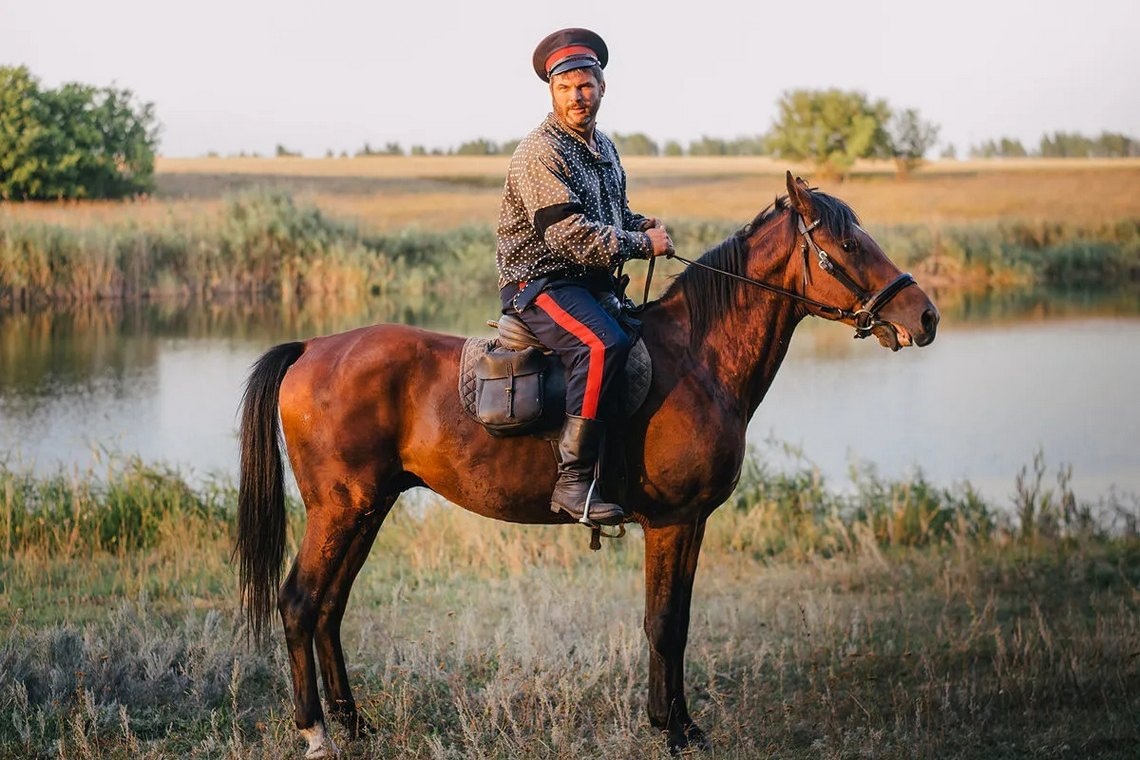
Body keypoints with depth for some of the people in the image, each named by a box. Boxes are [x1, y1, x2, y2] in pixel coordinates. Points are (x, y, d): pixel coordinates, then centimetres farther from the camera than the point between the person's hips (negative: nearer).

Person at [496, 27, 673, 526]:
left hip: (594, 286, 10)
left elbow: (616, 213, 28)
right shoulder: (540, 153, -14)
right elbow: (569, 234, -23)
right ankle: (573, 480, -35)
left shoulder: (604, 148, 14)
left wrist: (647, 226, 5)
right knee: (604, 346, -34)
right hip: (540, 283, -10)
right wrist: (643, 245, -17)